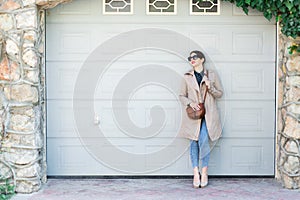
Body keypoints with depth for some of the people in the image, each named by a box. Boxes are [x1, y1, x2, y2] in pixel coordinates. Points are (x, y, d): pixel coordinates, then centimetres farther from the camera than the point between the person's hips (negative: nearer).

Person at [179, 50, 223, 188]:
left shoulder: (212, 75, 7)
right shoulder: (187, 77, 8)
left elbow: (220, 93, 10)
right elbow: (182, 95, 11)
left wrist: (210, 87, -9)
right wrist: (190, 103, -9)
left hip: (208, 114, -1)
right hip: (193, 113, 1)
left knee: (204, 140, -16)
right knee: (194, 142, -1)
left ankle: (204, 172, -4)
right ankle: (196, 173, 3)